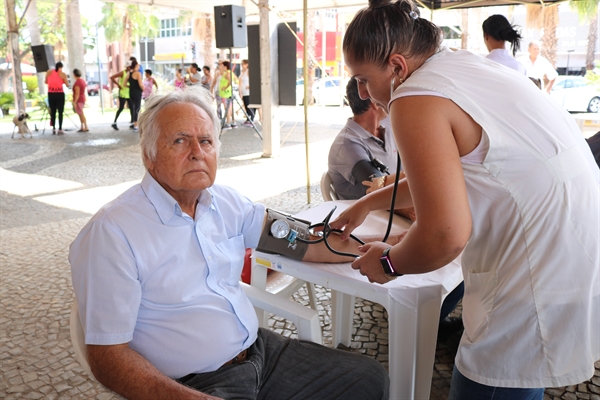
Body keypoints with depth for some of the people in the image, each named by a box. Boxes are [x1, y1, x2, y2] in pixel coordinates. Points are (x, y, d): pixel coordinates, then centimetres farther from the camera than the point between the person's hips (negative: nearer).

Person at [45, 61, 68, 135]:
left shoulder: (49, 72, 5)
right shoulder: (63, 74, -4)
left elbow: (46, 82, 14)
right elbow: (67, 85, -2)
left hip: (51, 94, 3)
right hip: (60, 94, -3)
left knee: (53, 111, 12)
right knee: (60, 112, 1)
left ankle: (53, 128, 7)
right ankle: (60, 129, -3)